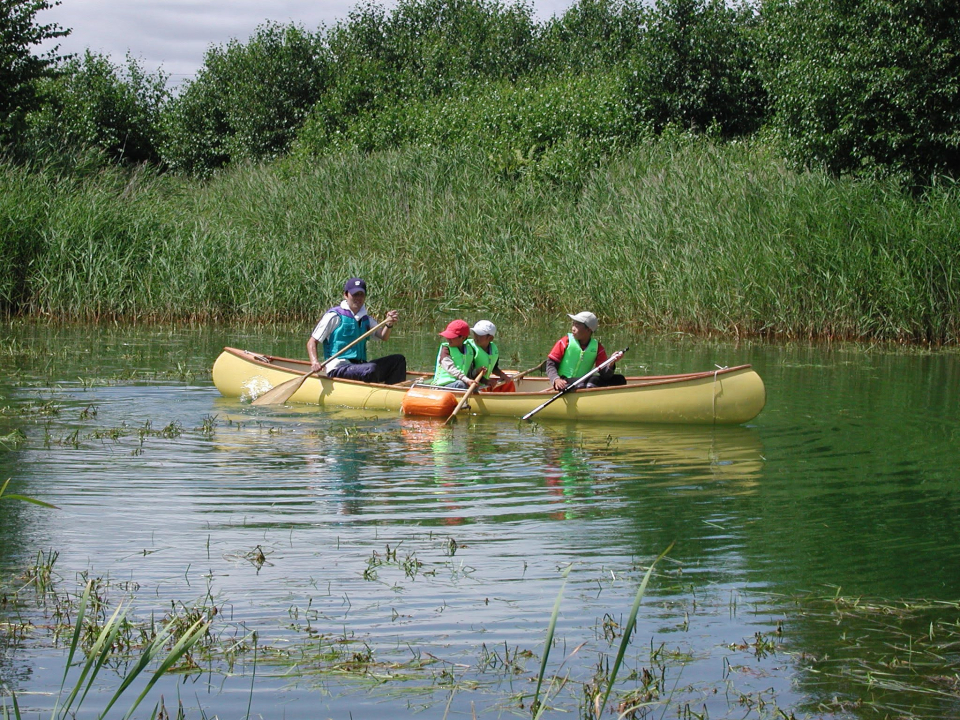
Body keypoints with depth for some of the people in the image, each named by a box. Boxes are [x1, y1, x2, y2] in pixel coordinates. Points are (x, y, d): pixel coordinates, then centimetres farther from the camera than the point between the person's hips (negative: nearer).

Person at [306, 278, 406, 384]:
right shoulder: (334, 316, -2)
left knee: (398, 360, -5)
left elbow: (383, 336, 6)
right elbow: (312, 342, -3)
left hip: (360, 366, 7)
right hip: (338, 370, -7)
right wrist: (314, 362, -21)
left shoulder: (365, 319, 18)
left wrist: (389, 325, -16)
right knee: (372, 369, -34)